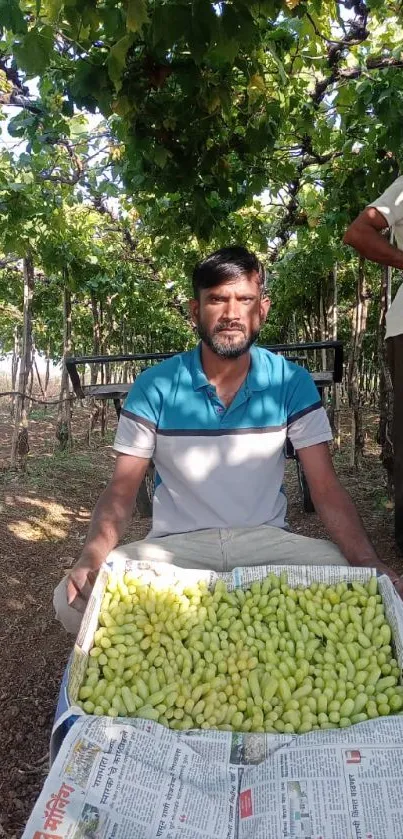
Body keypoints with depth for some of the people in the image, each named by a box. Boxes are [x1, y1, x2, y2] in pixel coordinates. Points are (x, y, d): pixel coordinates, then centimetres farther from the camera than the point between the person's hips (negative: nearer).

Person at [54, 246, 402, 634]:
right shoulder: (154, 387, -6)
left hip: (266, 539, 1)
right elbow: (122, 488, -6)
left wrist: (368, 561, -23)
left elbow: (325, 487, -6)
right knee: (75, 598, -22)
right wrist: (93, 554, -26)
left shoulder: (292, 383, -4)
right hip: (176, 544, 0)